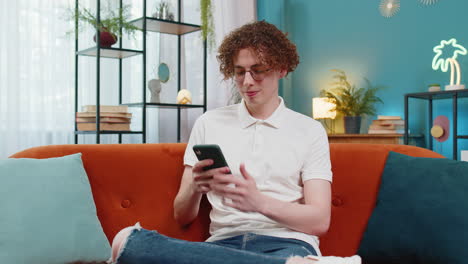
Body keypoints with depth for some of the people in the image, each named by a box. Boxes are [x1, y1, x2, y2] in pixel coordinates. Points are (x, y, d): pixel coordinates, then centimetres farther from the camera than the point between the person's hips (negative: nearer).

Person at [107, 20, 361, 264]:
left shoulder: (310, 131, 11)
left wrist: (261, 203, -17)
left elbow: (319, 221, 1)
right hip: (224, 243, 6)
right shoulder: (209, 123, 14)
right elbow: (182, 217, 13)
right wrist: (194, 189, -12)